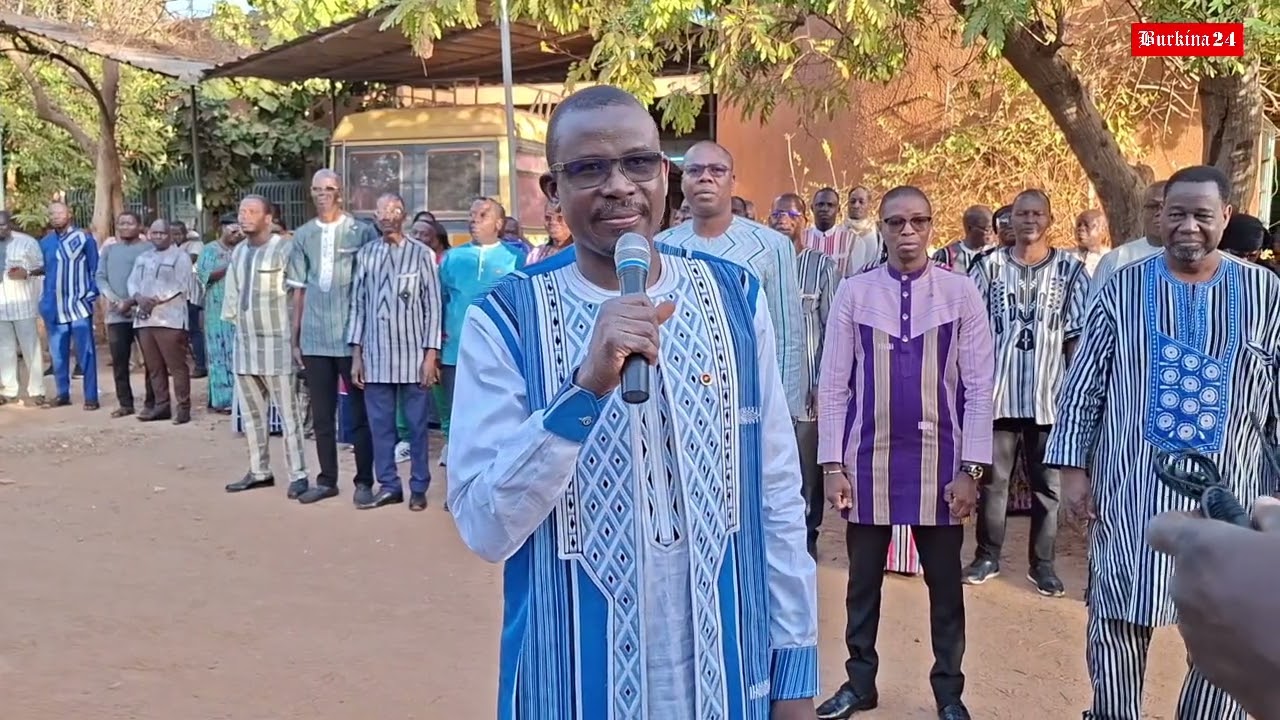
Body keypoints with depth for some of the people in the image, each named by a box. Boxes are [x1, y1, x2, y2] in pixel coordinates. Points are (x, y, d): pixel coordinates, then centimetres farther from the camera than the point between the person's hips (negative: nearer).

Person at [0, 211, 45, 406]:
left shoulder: (27, 242, -3)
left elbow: (42, 267, -2)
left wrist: (26, 273, -19)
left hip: (23, 304, -4)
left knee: (30, 348, 0)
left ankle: (36, 391, 5)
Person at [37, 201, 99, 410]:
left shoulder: (84, 238, -2)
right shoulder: (45, 242, 11)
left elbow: (95, 269, -1)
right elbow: (42, 269, 14)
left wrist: (91, 294, -9)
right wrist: (44, 300, 5)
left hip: (79, 305, -5)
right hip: (55, 307, 5)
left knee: (85, 353, -3)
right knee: (57, 354, 10)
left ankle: (91, 397, 0)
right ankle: (62, 394, 20)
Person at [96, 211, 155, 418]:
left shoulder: (149, 248, 1)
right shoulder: (109, 250, 16)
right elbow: (100, 277, 9)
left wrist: (132, 301, -15)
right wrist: (114, 300, -8)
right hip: (116, 314, 5)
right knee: (119, 360, 6)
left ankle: (151, 402, 5)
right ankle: (125, 403, 15)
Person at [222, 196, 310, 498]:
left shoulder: (284, 249, -10)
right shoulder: (238, 252, 12)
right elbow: (232, 294, 19)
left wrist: (295, 337, -11)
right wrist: (236, 323, 12)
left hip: (276, 343, -7)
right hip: (244, 344, 8)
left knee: (288, 413, -4)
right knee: (251, 413, 13)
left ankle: (298, 475, 0)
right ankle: (259, 471, 23)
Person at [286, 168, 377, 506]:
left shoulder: (362, 232, -3)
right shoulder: (303, 236, 7)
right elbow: (299, 290, 10)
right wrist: (295, 339, 9)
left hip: (353, 336, -3)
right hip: (315, 339, 4)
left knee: (360, 413, 5)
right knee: (321, 415, 11)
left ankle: (364, 481, 15)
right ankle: (327, 479, 22)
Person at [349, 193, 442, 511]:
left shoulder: (421, 254, -2)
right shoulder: (365, 254, 7)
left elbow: (433, 305, -2)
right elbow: (357, 304, 9)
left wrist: (431, 354, -6)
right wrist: (356, 353, 5)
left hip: (413, 354, -3)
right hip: (376, 355, 3)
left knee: (417, 424, 5)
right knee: (380, 424, 8)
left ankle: (418, 488, 16)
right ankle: (388, 486, 19)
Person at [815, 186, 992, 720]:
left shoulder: (961, 293, -3)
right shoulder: (854, 293, -1)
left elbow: (979, 388, -2)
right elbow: (834, 386, 0)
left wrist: (971, 468, -6)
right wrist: (832, 464, -3)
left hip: (938, 462, 0)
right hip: (868, 460, 1)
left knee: (945, 583, 13)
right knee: (863, 581, 13)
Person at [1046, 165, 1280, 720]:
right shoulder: (1124, 288, 1)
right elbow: (1084, 384, 2)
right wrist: (1073, 468, -1)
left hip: (1228, 496, 1)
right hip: (1132, 490, 0)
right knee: (1117, 621, 8)